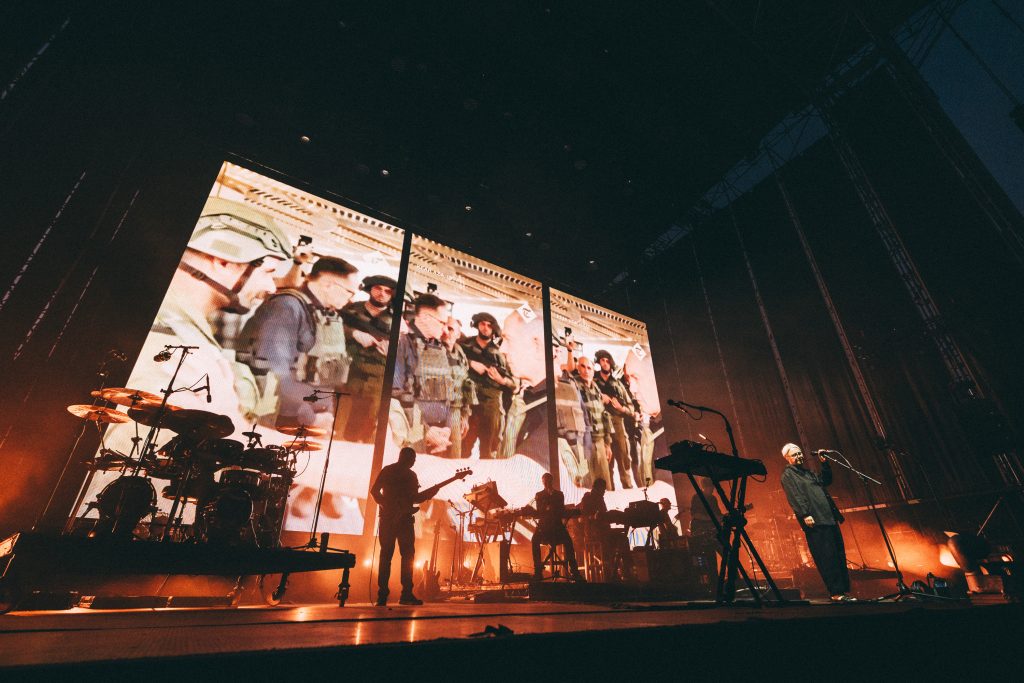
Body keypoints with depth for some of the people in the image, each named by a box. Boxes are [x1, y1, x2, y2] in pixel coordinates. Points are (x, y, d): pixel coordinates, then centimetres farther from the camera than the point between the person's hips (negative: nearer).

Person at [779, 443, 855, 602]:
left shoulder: (807, 472, 23)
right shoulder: (788, 474, -3)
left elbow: (826, 480, 31)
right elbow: (794, 496, -13)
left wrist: (824, 463, 19)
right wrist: (805, 514, -23)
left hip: (829, 518, 9)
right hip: (815, 522, -9)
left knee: (839, 556, 9)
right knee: (827, 558, -9)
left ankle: (842, 591, 16)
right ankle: (836, 593, -5)